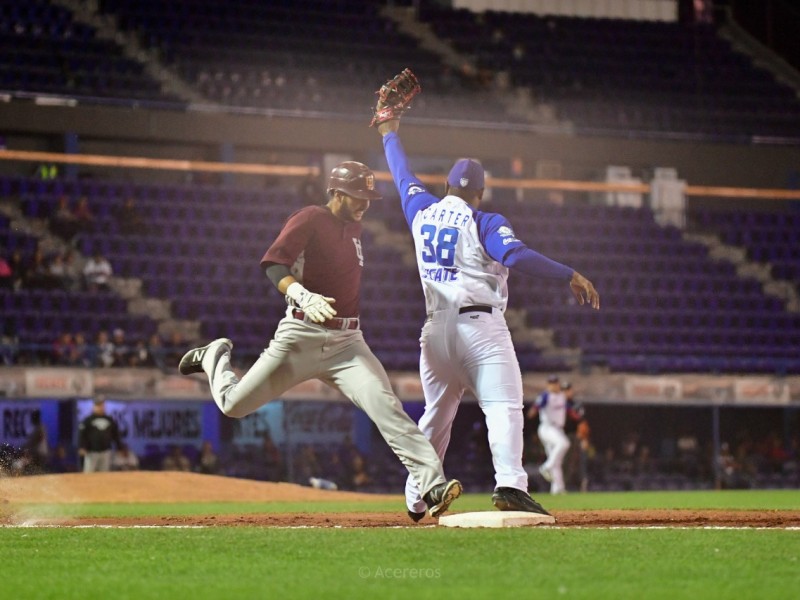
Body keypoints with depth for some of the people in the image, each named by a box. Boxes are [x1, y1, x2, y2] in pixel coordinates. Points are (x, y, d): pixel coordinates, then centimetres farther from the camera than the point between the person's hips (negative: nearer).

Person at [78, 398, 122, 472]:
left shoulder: (110, 420, 11)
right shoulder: (88, 420, -2)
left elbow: (115, 435, 18)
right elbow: (81, 434, -6)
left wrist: (119, 447, 15)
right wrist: (81, 448, -17)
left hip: (105, 452, 4)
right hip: (92, 452, -4)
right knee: (88, 473, -7)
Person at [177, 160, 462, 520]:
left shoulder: (354, 227, 14)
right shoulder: (310, 219, -8)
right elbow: (273, 264, -21)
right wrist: (302, 295, -38)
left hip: (347, 342, 5)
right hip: (301, 338, -5)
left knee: (386, 407, -17)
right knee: (234, 404, 3)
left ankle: (432, 485, -27)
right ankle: (215, 358, 37)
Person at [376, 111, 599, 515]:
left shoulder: (422, 213, 11)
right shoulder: (485, 223, -4)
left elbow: (403, 176, 28)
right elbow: (516, 256, -20)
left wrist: (390, 134, 45)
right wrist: (570, 276, -19)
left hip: (435, 329, 6)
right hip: (479, 326, -6)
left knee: (436, 416, 17)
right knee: (503, 406, -14)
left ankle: (417, 496, 18)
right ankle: (509, 486, -32)